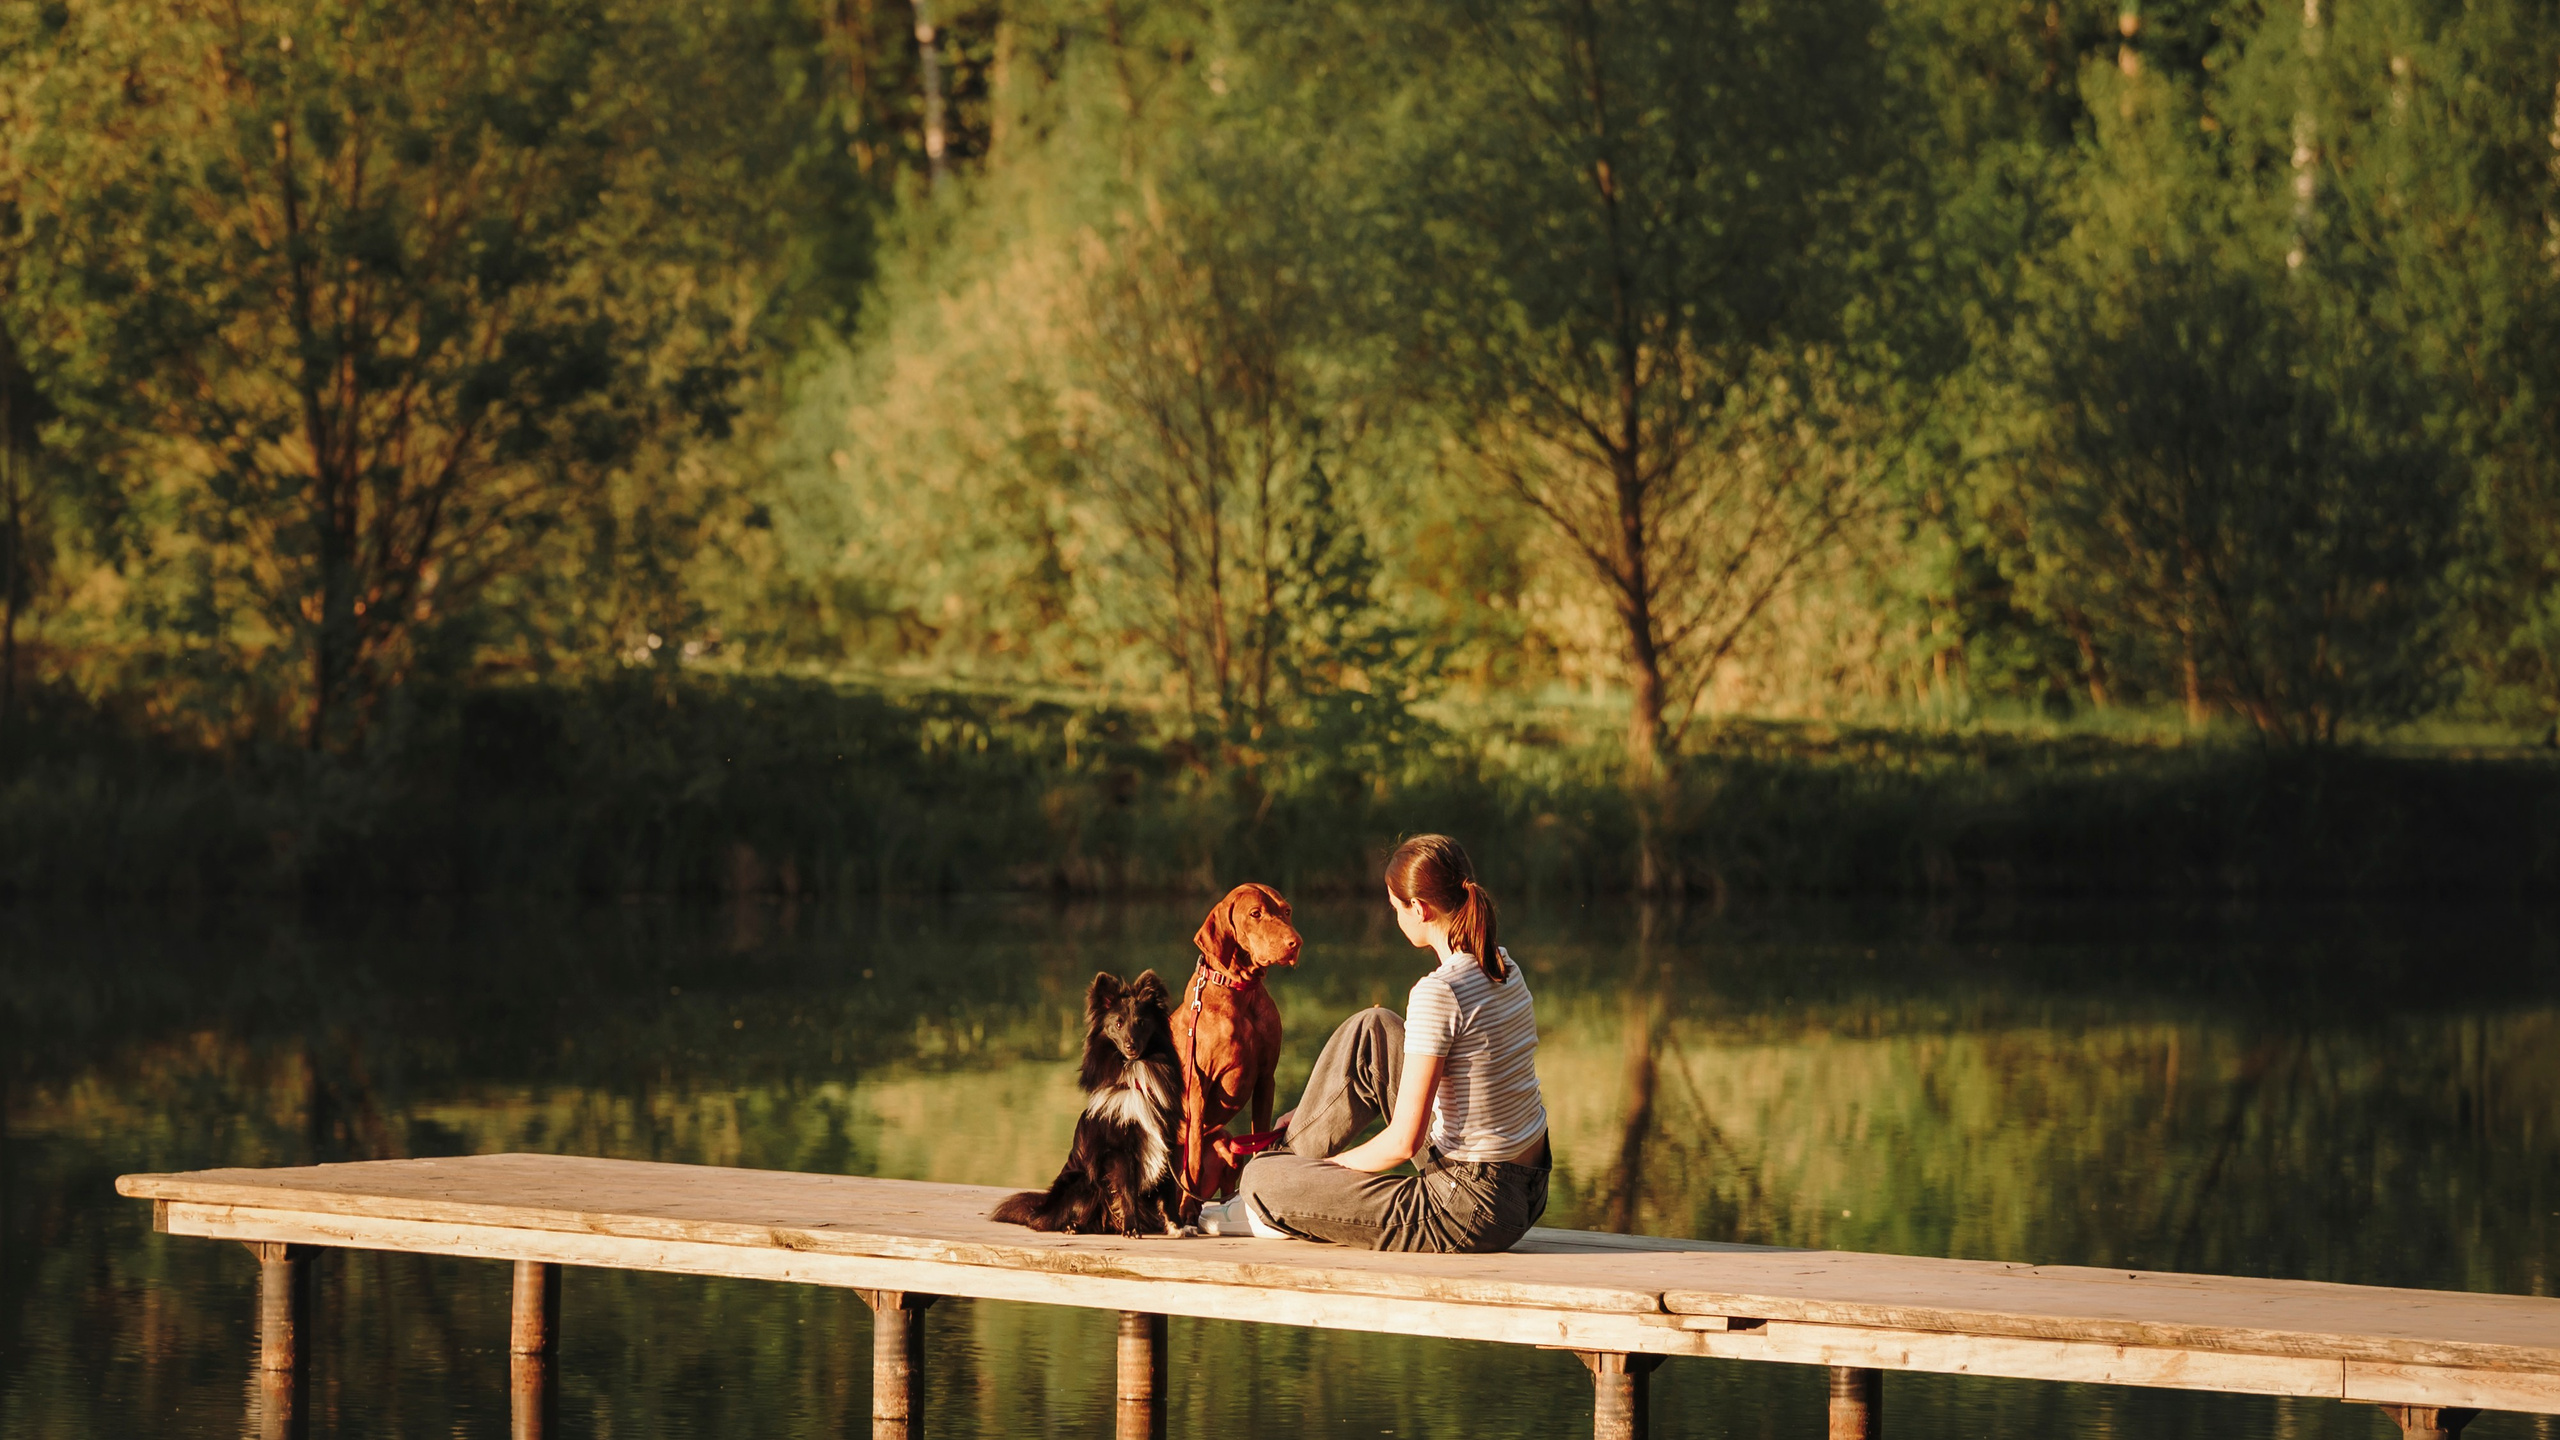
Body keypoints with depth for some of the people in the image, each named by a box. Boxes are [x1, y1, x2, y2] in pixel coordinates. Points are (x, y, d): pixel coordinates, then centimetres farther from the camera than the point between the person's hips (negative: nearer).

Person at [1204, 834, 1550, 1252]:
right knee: (1371, 1030, 15)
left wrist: (1331, 1165, -1)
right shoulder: (1502, 968, 6)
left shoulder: (1440, 993, -22)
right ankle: (1293, 1155, 27)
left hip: (1469, 1215, -9)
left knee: (1261, 1180, 1)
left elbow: (1403, 1141, -20)